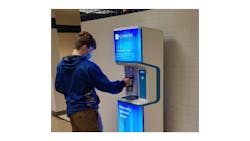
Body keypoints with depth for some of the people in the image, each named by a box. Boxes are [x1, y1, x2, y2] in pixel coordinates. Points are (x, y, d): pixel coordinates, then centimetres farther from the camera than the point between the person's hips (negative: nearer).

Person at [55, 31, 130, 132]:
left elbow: (58, 87, 14)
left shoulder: (61, 65, 3)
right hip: (86, 111, -7)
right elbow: (106, 86, -12)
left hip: (71, 110, 7)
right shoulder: (88, 66, -19)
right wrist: (122, 83, 3)